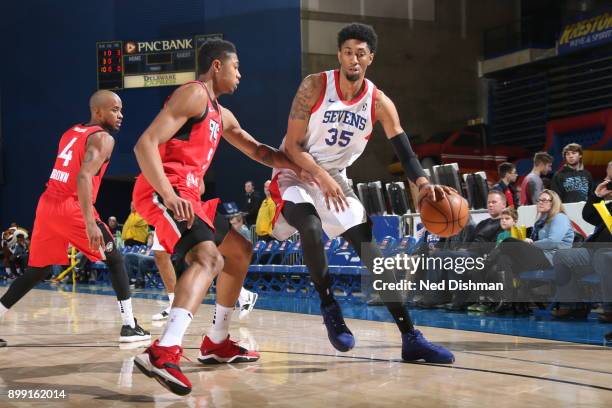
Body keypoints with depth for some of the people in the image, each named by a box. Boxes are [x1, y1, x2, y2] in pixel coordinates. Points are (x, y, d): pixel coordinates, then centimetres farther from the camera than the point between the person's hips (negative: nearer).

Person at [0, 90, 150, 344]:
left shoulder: (71, 132, 21)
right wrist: (90, 224, -28)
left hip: (47, 205, 7)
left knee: (38, 271, 18)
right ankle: (129, 326, 3)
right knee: (115, 261, 6)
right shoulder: (103, 138, -6)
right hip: (71, 208, -7)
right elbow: (84, 176, -21)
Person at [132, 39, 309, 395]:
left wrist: (300, 168, 19)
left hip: (186, 195, 11)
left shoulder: (221, 115, 24)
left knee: (240, 251, 22)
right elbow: (145, 144, -17)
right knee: (209, 258, -31)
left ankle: (217, 343, 26)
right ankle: (163, 353, -46)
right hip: (162, 192, -11)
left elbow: (258, 151, 33)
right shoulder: (194, 93, -7)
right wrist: (169, 196, -27)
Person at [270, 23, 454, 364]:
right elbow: (292, 146, -16)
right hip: (296, 173, -3)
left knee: (371, 249, -5)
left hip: (336, 179, 4)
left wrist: (423, 183, -35)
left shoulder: (379, 103, -8)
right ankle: (330, 307, -14)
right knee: (311, 228, -35)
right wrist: (321, 177, -31)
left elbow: (404, 150, -15)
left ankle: (410, 337, -3)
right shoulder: (315, 86, -16)